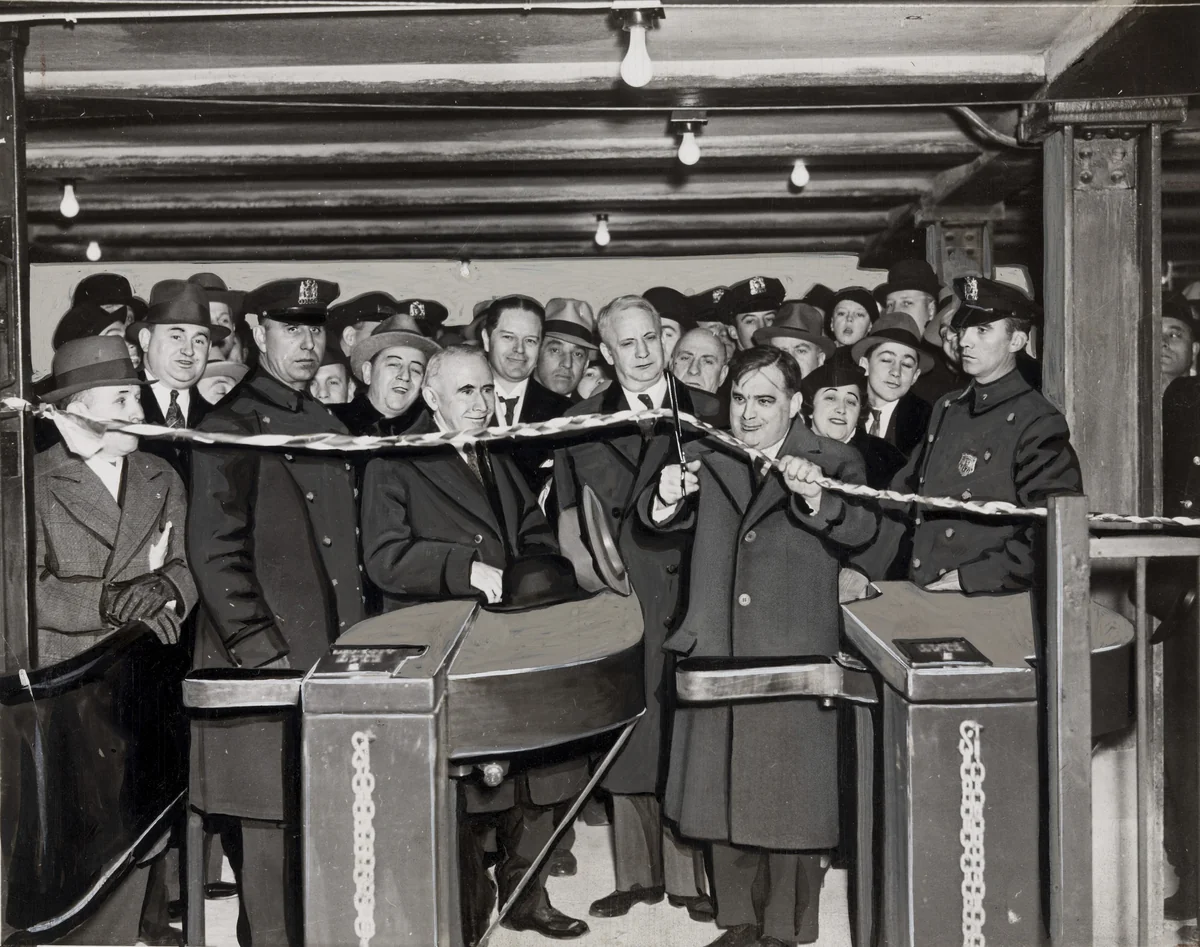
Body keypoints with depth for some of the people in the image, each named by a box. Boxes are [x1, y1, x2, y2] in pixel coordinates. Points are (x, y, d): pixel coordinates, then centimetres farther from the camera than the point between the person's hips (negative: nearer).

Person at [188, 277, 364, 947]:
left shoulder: (331, 428, 16)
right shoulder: (230, 427, -6)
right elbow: (213, 552, -12)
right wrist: (264, 654, -15)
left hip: (334, 659, 7)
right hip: (269, 665, -6)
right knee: (274, 828, 0)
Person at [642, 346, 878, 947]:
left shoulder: (833, 463, -2)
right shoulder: (708, 459, 8)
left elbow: (860, 528, -18)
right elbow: (659, 521, -2)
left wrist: (813, 496, -38)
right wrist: (667, 498, -25)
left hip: (793, 656, -4)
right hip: (718, 655, 4)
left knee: (787, 797, 4)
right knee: (723, 793, 13)